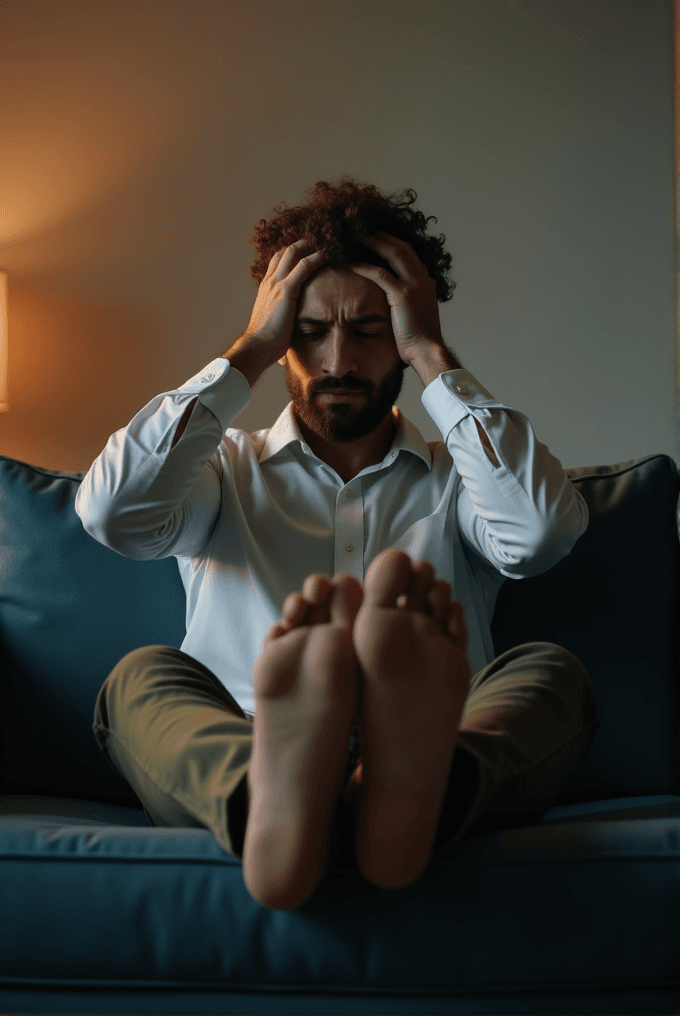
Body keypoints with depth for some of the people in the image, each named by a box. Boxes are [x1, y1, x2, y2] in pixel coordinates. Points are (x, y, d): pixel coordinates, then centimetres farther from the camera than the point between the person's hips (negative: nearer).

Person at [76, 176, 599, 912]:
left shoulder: (455, 479, 21)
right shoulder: (230, 470, 22)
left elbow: (544, 531, -4)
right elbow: (111, 512, -2)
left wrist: (433, 358, 4)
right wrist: (249, 353, 5)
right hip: (232, 764, 0)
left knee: (549, 671, -26)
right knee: (143, 675, -27)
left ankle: (414, 791, -60)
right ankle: (274, 809, -60)